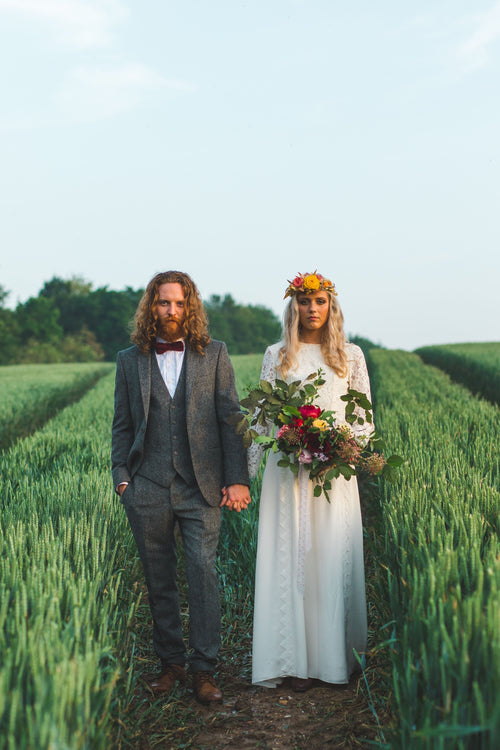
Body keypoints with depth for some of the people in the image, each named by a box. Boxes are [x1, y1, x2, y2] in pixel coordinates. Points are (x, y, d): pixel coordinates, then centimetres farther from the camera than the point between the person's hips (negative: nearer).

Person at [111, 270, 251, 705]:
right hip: (148, 489, 2)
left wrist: (237, 479, -4)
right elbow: (122, 426, 12)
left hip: (201, 488, -2)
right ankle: (171, 663, 21)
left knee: (203, 573, -7)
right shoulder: (130, 361, 10)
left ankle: (204, 669, 2)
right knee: (159, 581, 8)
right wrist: (121, 478, 0)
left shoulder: (214, 355, 6)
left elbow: (230, 418, 3)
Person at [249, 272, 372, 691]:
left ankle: (335, 657, 10)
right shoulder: (276, 356, 9)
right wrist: (245, 471, 4)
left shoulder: (350, 356, 8)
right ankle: (297, 660, 5)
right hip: (286, 472, 0)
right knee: (288, 560, -1)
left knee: (333, 559, 0)